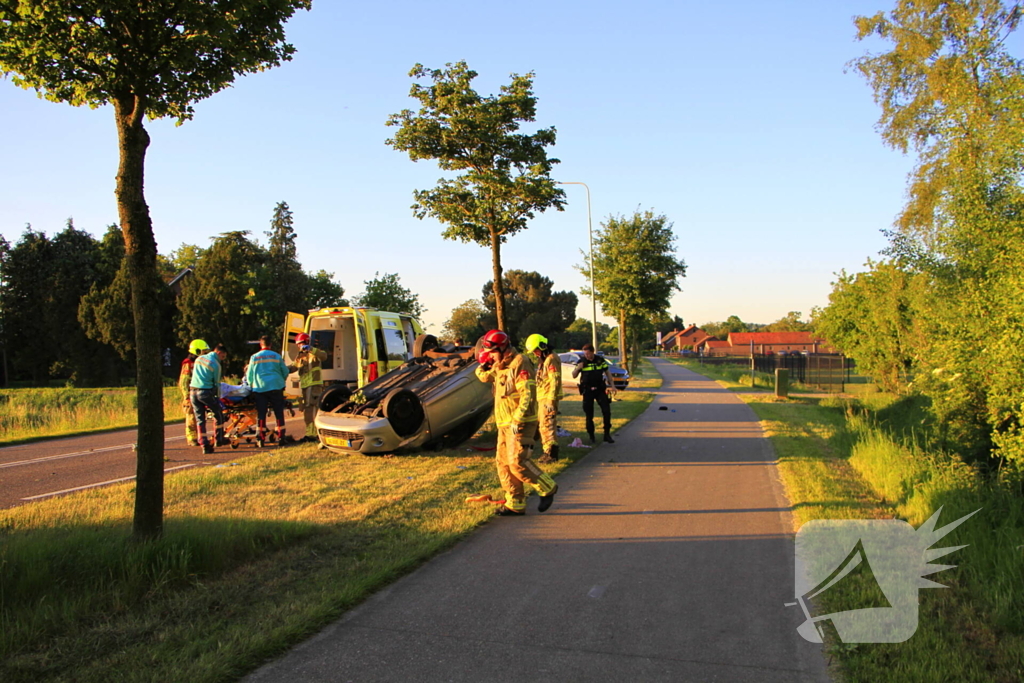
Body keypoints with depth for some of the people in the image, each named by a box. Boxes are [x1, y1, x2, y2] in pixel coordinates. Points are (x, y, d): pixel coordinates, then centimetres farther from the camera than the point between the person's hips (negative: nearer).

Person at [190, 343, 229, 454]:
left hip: (193, 392, 6)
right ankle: (219, 439, 16)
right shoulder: (216, 364, -6)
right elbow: (217, 383, -2)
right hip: (206, 392, -6)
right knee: (218, 414, 12)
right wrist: (218, 397, 8)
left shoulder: (198, 359, 14)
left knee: (200, 418, 7)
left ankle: (204, 444, 3)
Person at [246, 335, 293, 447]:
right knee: (279, 413, 6)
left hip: (259, 388, 0)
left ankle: (260, 438, 0)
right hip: (276, 387, 0)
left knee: (261, 414, 3)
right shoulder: (277, 356, 6)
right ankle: (281, 437, 5)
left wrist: (252, 385, 29)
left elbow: (249, 376, 10)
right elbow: (285, 372, 12)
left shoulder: (254, 357, 6)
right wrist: (282, 381, 31)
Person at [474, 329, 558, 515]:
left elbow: (528, 393, -21)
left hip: (520, 423, -10)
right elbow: (484, 376, 31)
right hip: (505, 424, 10)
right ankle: (515, 503, 15)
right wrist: (484, 363, 9)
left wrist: (517, 419, -25)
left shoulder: (519, 363, -13)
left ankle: (547, 488, 4)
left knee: (518, 462, -14)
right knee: (503, 463, 8)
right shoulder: (500, 366, 16)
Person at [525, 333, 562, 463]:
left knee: (547, 426, -10)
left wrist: (551, 400, -23)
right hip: (541, 398, 11)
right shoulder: (542, 360, 20)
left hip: (548, 399, -11)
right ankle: (548, 452, 21)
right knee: (541, 425, 14)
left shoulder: (551, 359, -13)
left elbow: (555, 381, -20)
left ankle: (552, 454, -6)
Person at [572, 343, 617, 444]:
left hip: (600, 389, 1)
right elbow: (574, 375, 0)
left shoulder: (600, 360, 0)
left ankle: (607, 434, 6)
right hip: (587, 391, -1)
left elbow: (607, 372, 11)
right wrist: (578, 368, -20)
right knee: (589, 414, 3)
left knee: (606, 411, -5)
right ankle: (591, 436, 15)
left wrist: (612, 385, 5)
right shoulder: (582, 362, -3)